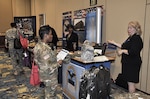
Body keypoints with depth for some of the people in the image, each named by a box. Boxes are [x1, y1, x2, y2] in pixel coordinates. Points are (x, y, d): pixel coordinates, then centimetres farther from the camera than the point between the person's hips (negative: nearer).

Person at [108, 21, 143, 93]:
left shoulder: (137, 39, -17)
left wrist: (122, 51, -23)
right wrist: (114, 43, 21)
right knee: (129, 82, 17)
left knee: (131, 82, -3)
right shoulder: (130, 38, 14)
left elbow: (133, 52, -27)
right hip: (128, 63, 10)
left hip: (133, 65, -10)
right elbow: (124, 47, 24)